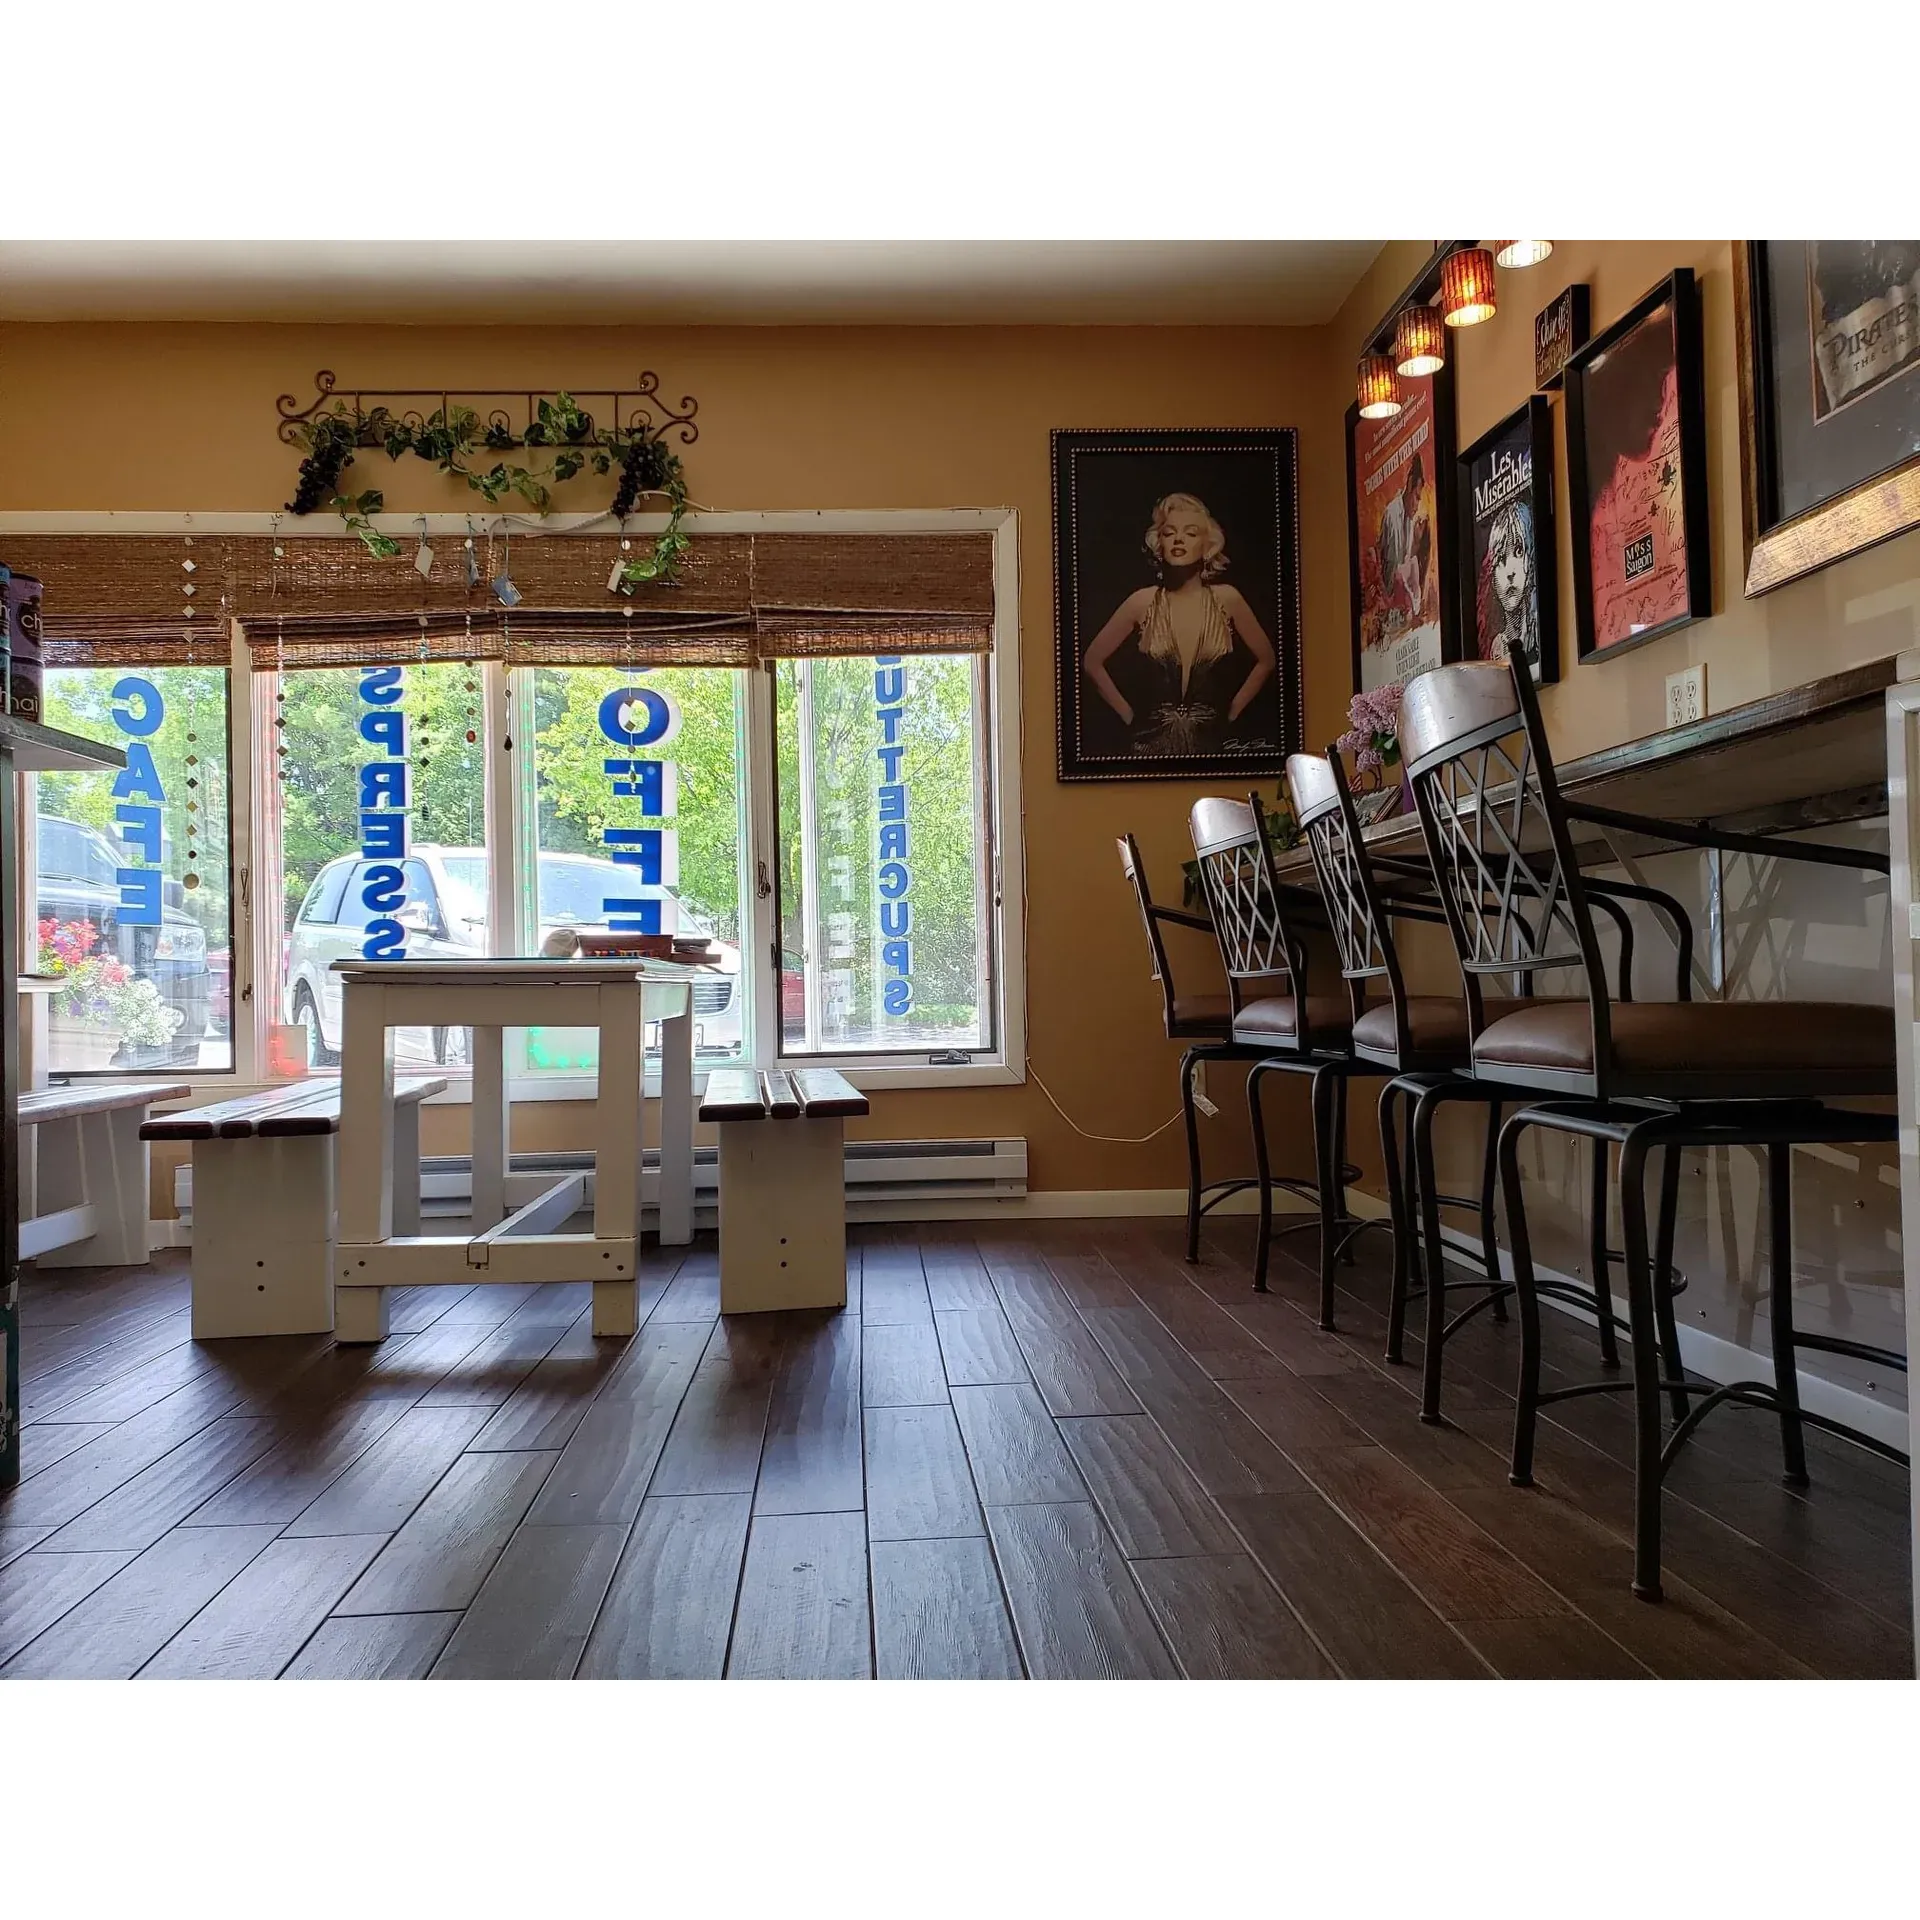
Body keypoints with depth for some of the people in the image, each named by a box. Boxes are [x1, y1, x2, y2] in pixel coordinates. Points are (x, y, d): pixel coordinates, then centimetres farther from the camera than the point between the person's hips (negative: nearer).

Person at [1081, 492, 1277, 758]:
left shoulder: (1226, 599, -1)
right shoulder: (1142, 602, -3)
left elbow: (1266, 660, 9)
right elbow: (1092, 662, 5)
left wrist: (1233, 710, 3)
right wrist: (1128, 715, 1)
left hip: (1213, 740, 1)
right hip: (1152, 741, 0)